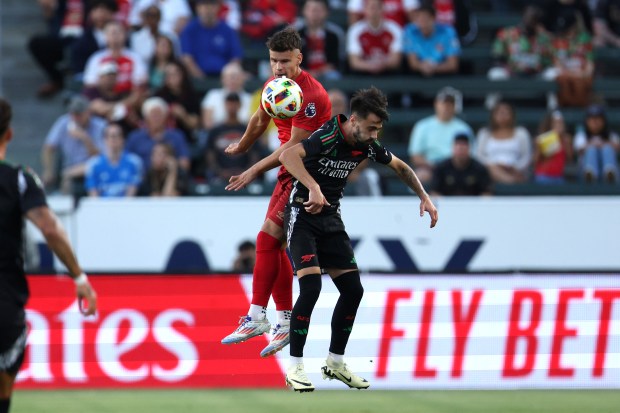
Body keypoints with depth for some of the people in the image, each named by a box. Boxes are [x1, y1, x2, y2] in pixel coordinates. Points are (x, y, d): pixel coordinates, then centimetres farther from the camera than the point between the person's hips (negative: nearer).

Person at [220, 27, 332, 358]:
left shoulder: (310, 95, -21)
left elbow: (294, 146, -21)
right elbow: (260, 119, 27)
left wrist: (255, 171, -18)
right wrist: (241, 148, 42)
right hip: (290, 171, 9)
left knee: (268, 237, -16)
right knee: (274, 244, 7)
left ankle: (257, 316, -15)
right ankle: (285, 321, 12)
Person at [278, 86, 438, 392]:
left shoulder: (368, 145, -1)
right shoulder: (328, 137, -24)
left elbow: (400, 167, 17)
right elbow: (288, 156, -40)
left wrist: (424, 197, 7)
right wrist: (314, 187, -51)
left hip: (331, 218, 7)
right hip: (303, 215, -7)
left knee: (353, 289, 2)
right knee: (311, 286, -21)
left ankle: (335, 362, 18)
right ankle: (295, 368, -11)